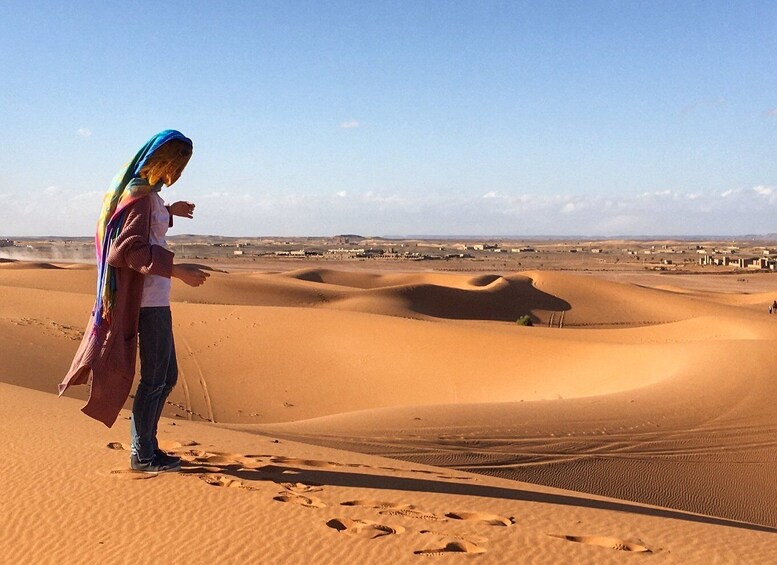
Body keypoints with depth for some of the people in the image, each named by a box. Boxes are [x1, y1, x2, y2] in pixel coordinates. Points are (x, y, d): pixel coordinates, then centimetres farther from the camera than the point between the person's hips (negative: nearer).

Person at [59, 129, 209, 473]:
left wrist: (169, 213, 37)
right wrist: (178, 270, -28)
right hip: (149, 300, -10)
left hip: (155, 299, 10)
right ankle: (143, 455, 11)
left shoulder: (143, 191, 13)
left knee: (167, 376, 16)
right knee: (155, 379, 0)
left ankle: (144, 445, 24)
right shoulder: (142, 195, -16)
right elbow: (132, 249, -25)